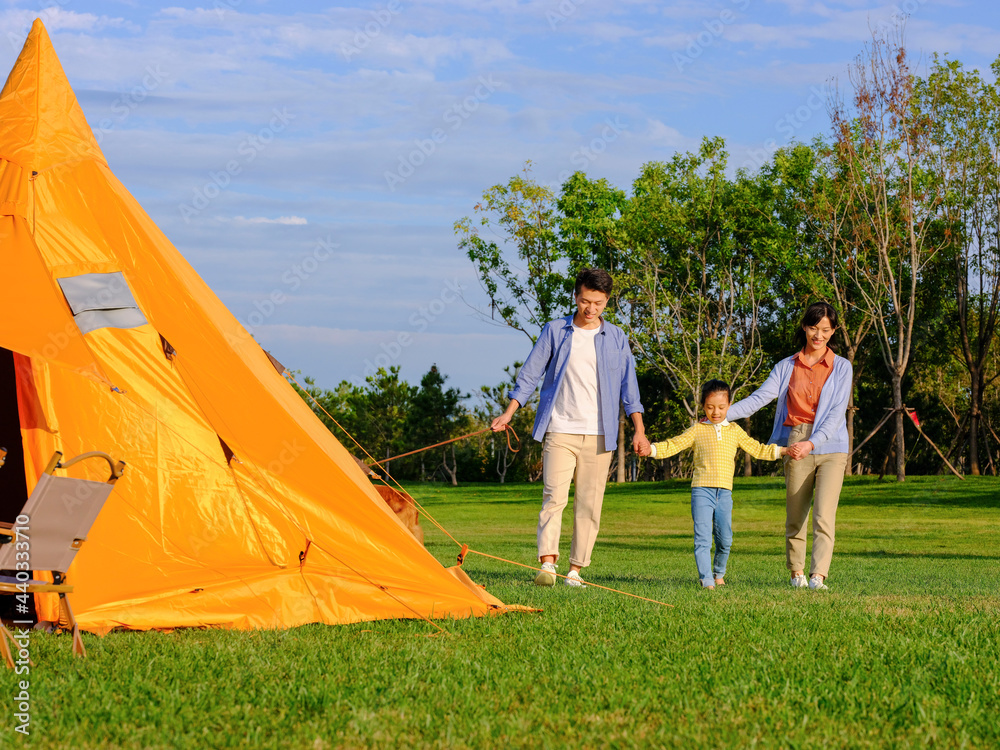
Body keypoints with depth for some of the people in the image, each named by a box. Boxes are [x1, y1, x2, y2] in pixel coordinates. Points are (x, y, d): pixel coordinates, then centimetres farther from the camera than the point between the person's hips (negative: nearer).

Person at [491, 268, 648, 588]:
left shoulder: (616, 338, 9)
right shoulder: (555, 331, 5)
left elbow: (628, 387, 10)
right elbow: (530, 375, 7)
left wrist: (639, 430, 2)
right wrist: (508, 413, 0)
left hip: (599, 435, 2)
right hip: (559, 431, -2)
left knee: (589, 504, 0)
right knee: (554, 497, -15)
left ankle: (576, 570, 5)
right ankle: (547, 564, -23)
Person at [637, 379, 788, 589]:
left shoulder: (734, 431, 15)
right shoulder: (697, 430, 6)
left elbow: (756, 449, 22)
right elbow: (673, 445, 1)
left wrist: (783, 451, 18)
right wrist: (651, 450, -15)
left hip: (724, 492, 3)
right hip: (701, 490, -3)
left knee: (725, 539, 6)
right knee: (703, 538, -10)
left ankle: (719, 573, 30)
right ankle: (706, 580, -11)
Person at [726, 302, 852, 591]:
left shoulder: (841, 368, 5)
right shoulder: (786, 367, 10)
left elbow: (837, 414, -5)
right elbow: (760, 398, -1)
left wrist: (811, 443, -19)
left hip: (830, 448, -2)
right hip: (796, 447, 2)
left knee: (824, 516, -14)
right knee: (795, 516, 5)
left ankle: (818, 576, -20)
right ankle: (796, 572, 20)